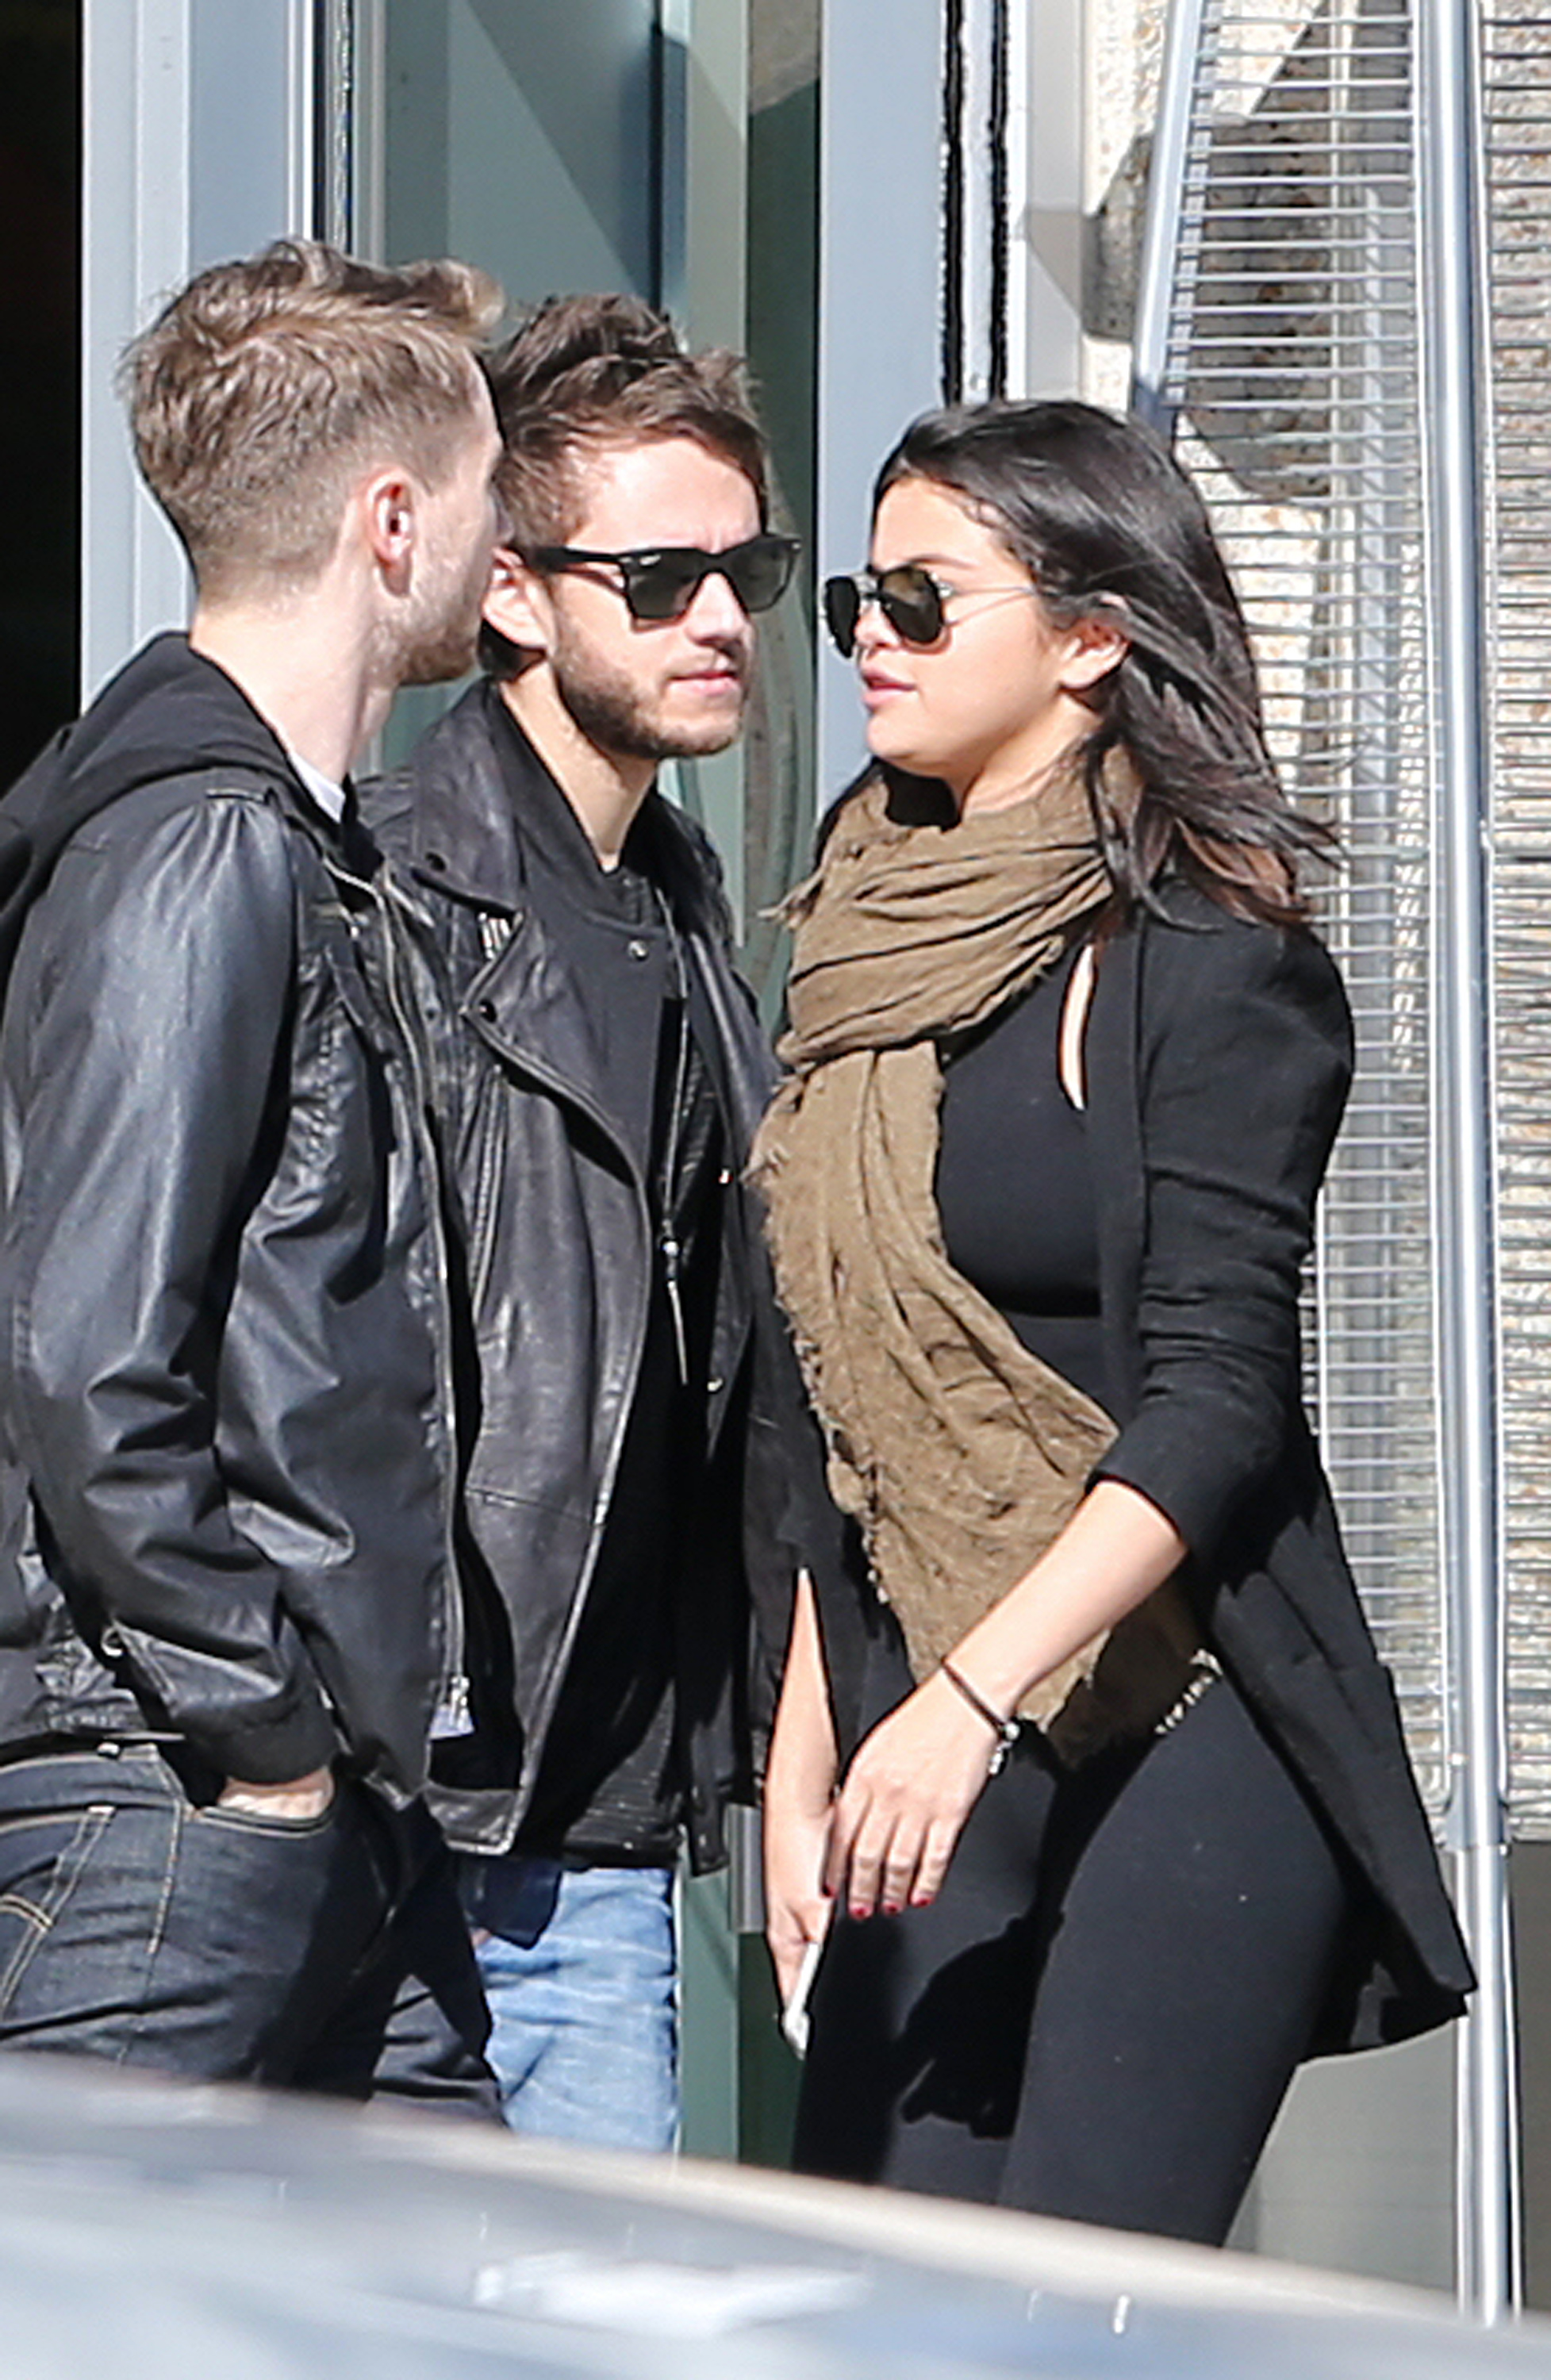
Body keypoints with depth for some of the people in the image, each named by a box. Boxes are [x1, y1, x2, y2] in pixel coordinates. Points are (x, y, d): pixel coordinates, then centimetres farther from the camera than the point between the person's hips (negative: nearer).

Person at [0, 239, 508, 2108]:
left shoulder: (298, 845, 17)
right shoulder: (197, 850, -14)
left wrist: (349, 1725, 14)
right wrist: (264, 1725, -14)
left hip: (339, 1805, 10)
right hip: (171, 1811, -10)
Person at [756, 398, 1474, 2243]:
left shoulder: (1207, 962, -7)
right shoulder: (875, 950, 15)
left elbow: (1213, 1400, -15)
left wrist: (971, 1702, -24)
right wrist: (800, 1768, 15)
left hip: (1178, 1734, -7)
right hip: (929, 1744, 7)